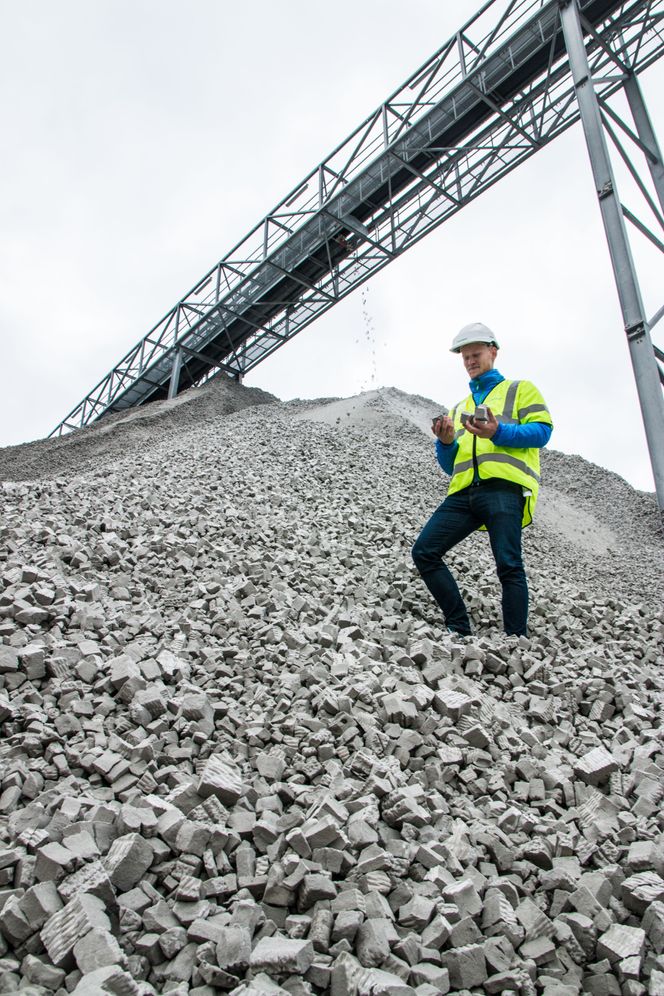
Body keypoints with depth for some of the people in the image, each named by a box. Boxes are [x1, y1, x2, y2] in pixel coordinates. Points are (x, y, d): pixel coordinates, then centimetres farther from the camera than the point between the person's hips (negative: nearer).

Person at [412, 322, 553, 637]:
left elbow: (542, 430, 1)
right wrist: (445, 443, 4)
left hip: (504, 486, -5)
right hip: (464, 492, 6)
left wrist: (498, 433, -14)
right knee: (424, 552, -9)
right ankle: (460, 630, -4)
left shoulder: (520, 389, 19)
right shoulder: (459, 408, 33)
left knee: (508, 566, -13)